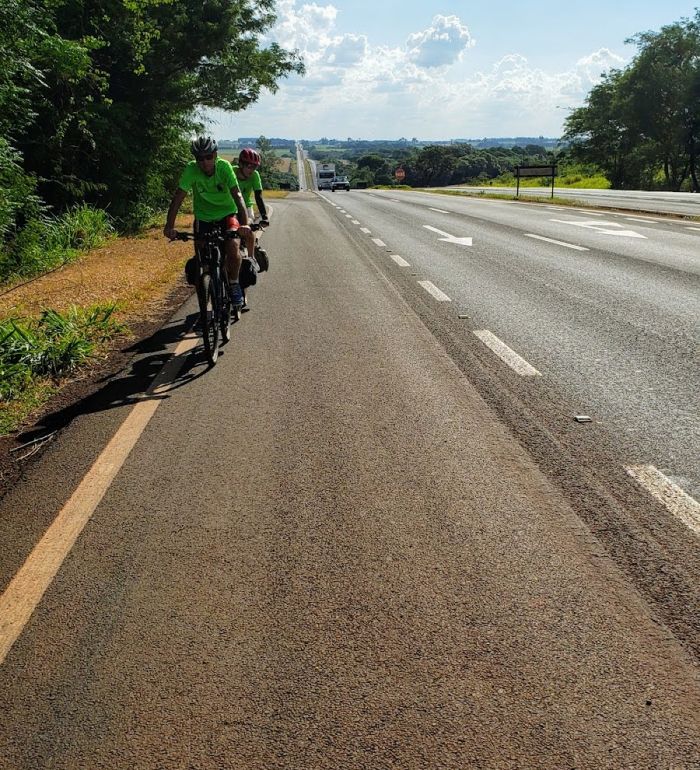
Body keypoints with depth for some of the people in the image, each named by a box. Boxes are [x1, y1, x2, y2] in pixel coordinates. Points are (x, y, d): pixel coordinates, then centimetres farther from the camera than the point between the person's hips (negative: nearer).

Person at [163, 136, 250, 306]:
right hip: (203, 217, 1)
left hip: (227, 213, -1)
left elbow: (237, 195, -31)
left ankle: (234, 284, 0)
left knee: (233, 248, -26)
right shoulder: (191, 169, -21)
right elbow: (178, 197, -26)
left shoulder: (224, 166, -23)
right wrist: (169, 225, -39)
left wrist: (244, 223, -46)